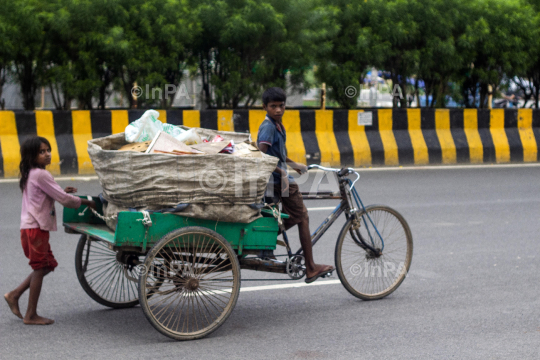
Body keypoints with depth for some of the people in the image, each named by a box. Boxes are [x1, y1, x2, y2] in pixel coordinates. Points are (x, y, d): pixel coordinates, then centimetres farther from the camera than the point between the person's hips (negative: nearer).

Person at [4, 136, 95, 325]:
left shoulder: (30, 174, 14)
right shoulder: (41, 175, -15)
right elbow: (63, 199, -13)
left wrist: (62, 191, 18)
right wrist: (86, 202, 0)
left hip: (31, 227, 10)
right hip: (36, 228, -10)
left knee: (46, 265, 15)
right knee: (40, 268, -3)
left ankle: (14, 295, 18)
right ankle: (31, 315, 4)